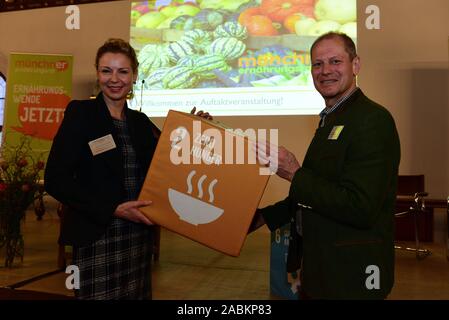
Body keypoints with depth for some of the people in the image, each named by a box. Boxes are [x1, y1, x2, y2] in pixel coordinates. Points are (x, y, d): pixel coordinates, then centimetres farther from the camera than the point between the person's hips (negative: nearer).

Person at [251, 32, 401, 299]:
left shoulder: (372, 119, -19)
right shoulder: (331, 119, 10)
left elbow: (360, 209, -27)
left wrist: (295, 174, -23)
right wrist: (265, 216, 6)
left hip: (351, 275, -8)